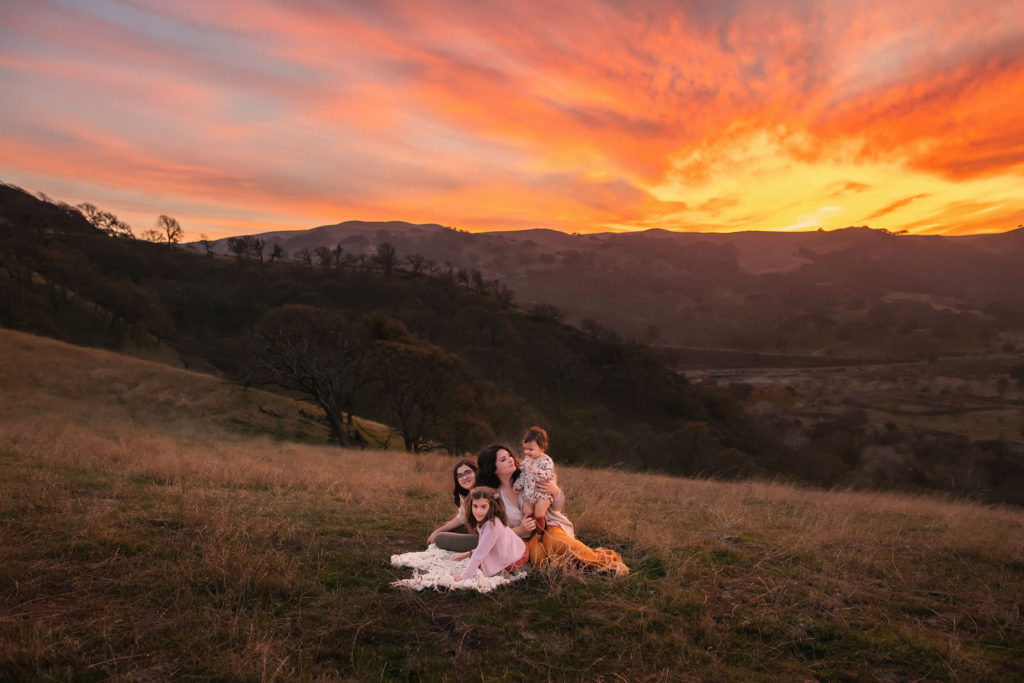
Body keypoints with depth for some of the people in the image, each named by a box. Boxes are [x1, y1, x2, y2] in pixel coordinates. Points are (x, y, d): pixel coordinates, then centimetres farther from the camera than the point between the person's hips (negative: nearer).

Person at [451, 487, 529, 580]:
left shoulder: (492, 525, -30)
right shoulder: (484, 521, -2)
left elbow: (480, 553, -25)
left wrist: (463, 576, -19)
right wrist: (467, 554, 1)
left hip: (516, 561, -9)